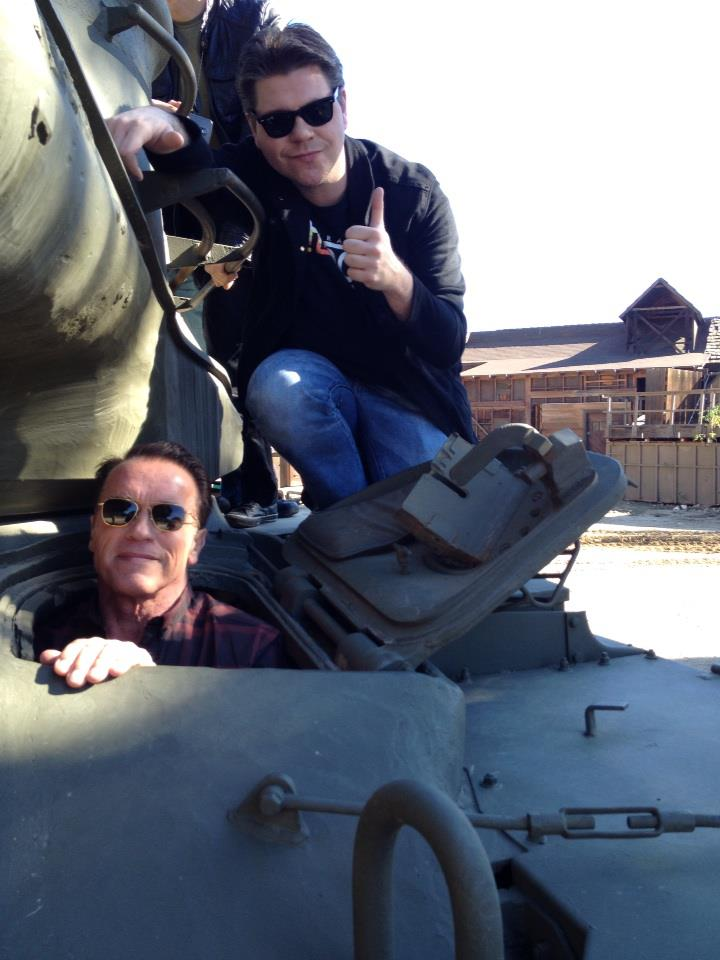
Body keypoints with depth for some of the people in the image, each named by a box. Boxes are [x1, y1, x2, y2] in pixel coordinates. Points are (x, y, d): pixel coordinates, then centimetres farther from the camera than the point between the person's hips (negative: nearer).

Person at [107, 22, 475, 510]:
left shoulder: (415, 192, -12)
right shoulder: (253, 176, -7)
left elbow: (450, 342, -17)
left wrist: (396, 280, -38)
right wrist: (166, 128, -57)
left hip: (406, 396, -1)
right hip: (307, 381, 2)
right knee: (280, 382, -33)